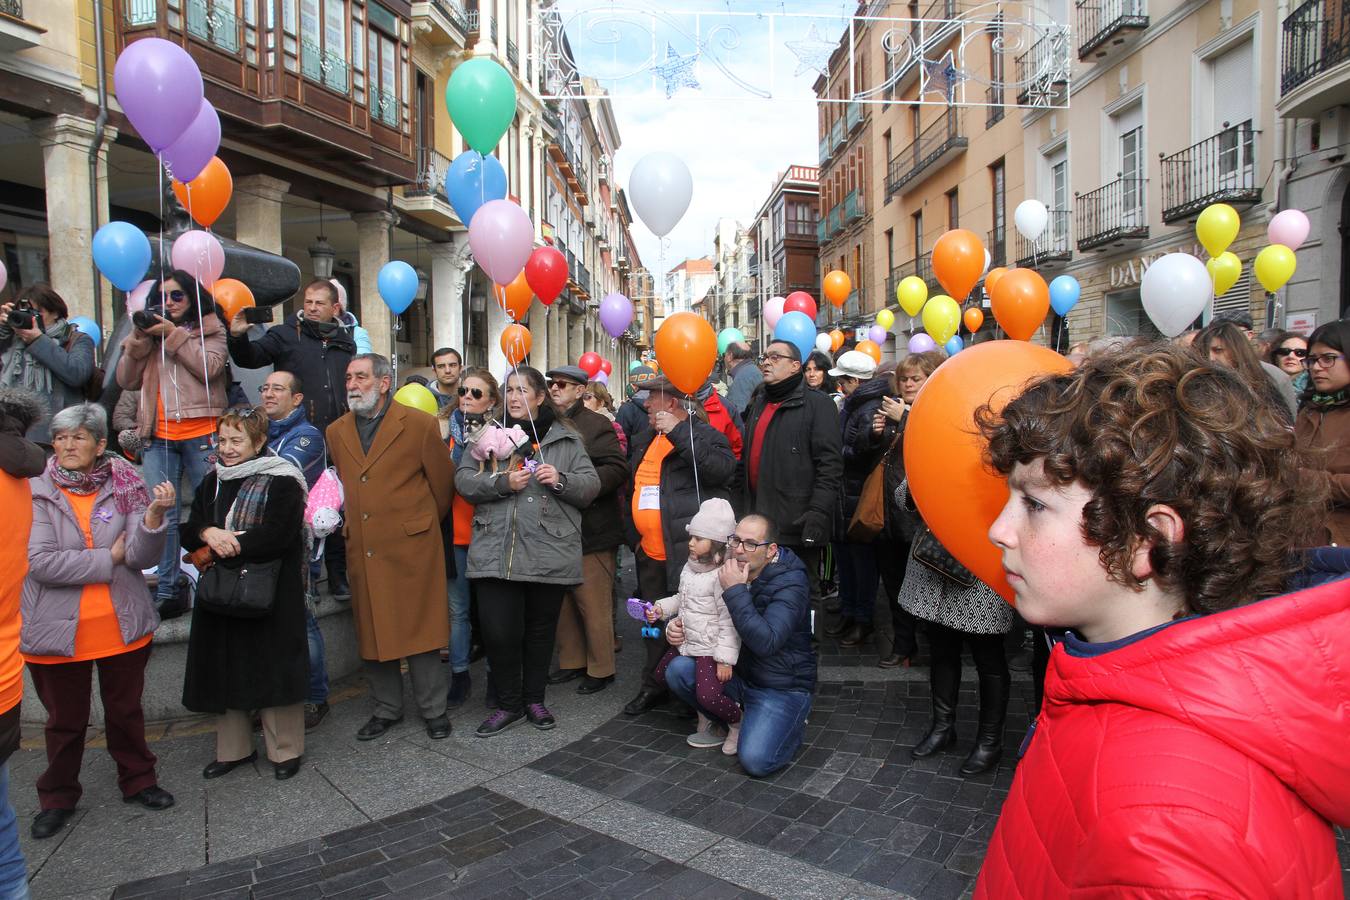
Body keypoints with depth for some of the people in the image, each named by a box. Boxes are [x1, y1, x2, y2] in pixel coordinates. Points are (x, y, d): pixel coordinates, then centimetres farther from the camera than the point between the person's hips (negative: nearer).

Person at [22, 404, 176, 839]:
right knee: (65, 720, 16)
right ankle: (58, 797, 37)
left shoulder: (125, 486, -4)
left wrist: (153, 515, -30)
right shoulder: (38, 493, -8)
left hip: (123, 627, 1)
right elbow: (40, 562, -19)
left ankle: (138, 780, 37)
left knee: (126, 710, 17)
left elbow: (142, 557, -12)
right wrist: (108, 559, -15)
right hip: (58, 632, -1)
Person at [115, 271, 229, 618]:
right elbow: (127, 381, 10)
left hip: (201, 433, -3)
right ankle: (166, 590, 4)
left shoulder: (211, 329, 7)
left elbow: (209, 367, -10)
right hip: (159, 436, 4)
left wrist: (173, 334, -10)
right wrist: (139, 340, -1)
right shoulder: (147, 331, 18)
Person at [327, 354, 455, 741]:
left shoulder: (420, 424, -6)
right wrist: (352, 528, 16)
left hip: (411, 548, -5)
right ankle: (386, 709, 28)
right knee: (372, 632, 11)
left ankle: (433, 710, 18)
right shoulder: (336, 432, 9)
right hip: (362, 551, 5)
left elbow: (443, 485, 2)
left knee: (417, 630, 3)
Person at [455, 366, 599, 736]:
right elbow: (464, 479, 2)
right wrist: (502, 482, -13)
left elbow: (591, 485, 4)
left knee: (540, 629, 11)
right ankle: (508, 703, 18)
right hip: (497, 552, 0)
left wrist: (561, 480, -15)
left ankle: (534, 699, 30)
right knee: (498, 630, -3)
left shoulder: (566, 438, 8)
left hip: (549, 553, 0)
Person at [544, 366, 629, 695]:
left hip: (591, 530, -6)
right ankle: (571, 661, 28)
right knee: (563, 602, 13)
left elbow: (616, 468, -19)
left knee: (594, 604, 1)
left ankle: (601, 668, 14)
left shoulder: (595, 424, -8)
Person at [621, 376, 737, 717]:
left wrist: (678, 433, -25)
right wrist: (633, 536, 22)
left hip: (689, 551, -8)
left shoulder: (704, 434, -7)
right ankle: (653, 686, 32)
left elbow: (722, 469, -28)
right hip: (649, 553, 8)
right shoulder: (646, 439, 17)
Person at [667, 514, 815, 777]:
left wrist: (736, 592, -33)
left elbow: (766, 642, -35)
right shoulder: (728, 573, -1)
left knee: (756, 761, -23)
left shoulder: (791, 584, -20)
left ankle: (793, 724, 10)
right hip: (738, 675, 6)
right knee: (678, 669, -16)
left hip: (781, 689, -6)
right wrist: (674, 625, -9)